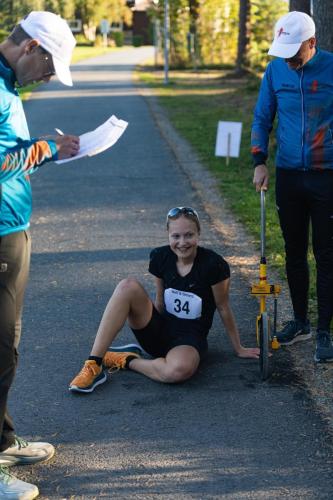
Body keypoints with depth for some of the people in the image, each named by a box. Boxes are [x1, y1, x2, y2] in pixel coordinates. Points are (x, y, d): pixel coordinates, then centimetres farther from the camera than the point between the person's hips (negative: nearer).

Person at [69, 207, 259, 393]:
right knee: (128, 286, -24)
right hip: (160, 331, 4)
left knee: (179, 370, -42)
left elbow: (224, 308, -5)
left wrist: (239, 349, 4)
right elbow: (160, 301, 8)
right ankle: (93, 365, -25)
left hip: (190, 338, -4)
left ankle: (127, 360, -11)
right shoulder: (160, 257, -5)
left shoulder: (213, 265, -17)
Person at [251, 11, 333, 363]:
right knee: (294, 252, 13)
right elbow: (262, 119, 10)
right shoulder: (275, 70, 2)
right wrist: (259, 161, 0)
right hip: (288, 175, 4)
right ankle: (300, 322, 27)